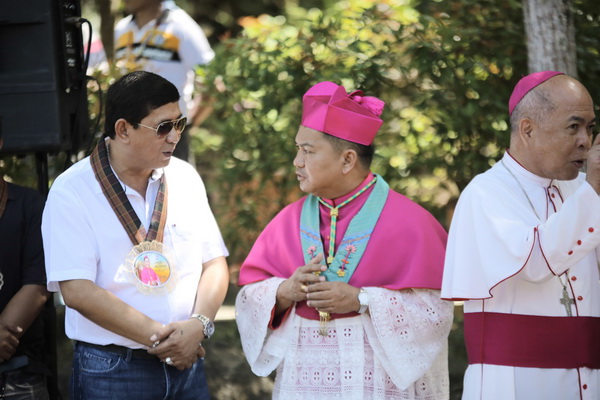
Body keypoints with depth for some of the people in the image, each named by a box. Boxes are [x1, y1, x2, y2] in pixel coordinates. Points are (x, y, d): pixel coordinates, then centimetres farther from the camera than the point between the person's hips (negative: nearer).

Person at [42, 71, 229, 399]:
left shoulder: (185, 178, 8)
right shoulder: (71, 192, -9)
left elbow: (214, 263, 7)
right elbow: (77, 291, -16)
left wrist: (198, 324, -12)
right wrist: (158, 337, -16)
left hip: (186, 360, 5)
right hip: (112, 369, -4)